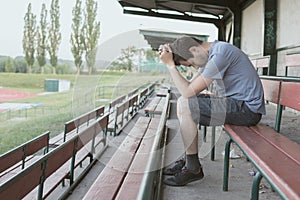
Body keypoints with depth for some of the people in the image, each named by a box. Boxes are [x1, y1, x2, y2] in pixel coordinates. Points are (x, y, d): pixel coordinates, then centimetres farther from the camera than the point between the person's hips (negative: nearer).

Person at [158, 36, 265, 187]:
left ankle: (193, 168, -8)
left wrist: (170, 64, -13)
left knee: (185, 104, -18)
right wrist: (169, 61, 1)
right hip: (236, 103, 10)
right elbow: (189, 87, 8)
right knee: (184, 103, 10)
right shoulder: (209, 55, 12)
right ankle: (188, 159, 12)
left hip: (247, 108, -10)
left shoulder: (220, 53, -19)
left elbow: (188, 92, -20)